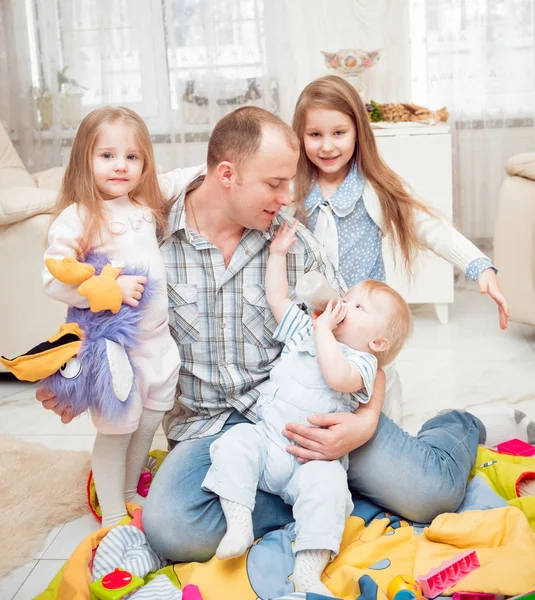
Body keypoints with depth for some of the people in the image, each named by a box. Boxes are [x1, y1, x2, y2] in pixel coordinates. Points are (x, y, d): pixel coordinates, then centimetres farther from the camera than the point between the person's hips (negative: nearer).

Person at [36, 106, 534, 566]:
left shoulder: (295, 241, -1)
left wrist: (366, 421, -18)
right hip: (210, 424, 0)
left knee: (427, 492, -17)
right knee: (170, 529, -33)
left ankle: (462, 426, 18)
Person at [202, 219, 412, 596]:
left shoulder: (361, 361, -2)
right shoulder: (304, 331, 17)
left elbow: (338, 377, -26)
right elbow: (277, 298, 21)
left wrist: (323, 330, -15)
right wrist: (279, 252, 19)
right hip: (266, 439, 5)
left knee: (325, 481, -33)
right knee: (235, 442, -21)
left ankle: (309, 570, -30)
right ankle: (239, 524, -22)